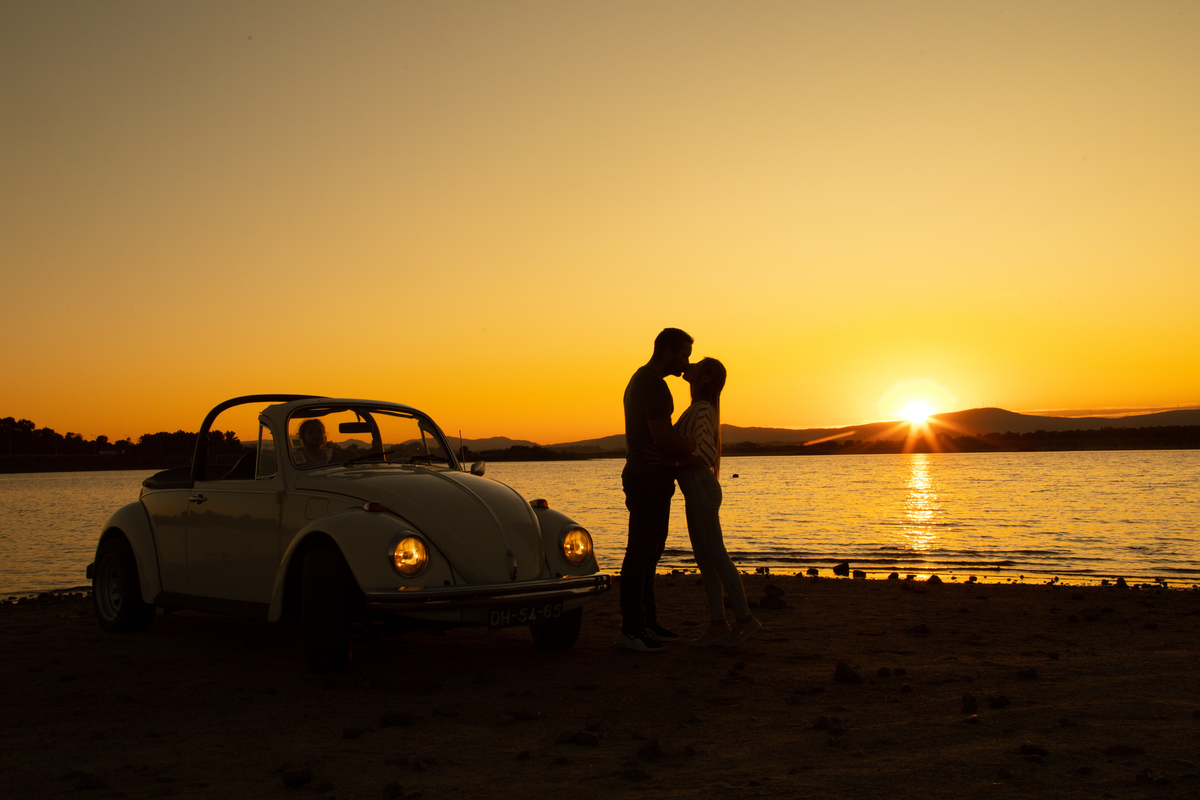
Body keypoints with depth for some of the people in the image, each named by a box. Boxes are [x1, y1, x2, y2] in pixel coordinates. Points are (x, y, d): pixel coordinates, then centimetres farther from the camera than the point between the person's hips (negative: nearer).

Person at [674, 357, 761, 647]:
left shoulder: (702, 409, -14)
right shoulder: (699, 408, 16)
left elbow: (705, 455, -22)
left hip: (700, 490, -10)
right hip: (697, 490, 10)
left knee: (714, 556, -5)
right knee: (704, 558, 8)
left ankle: (744, 617, 1)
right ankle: (718, 624, 11)